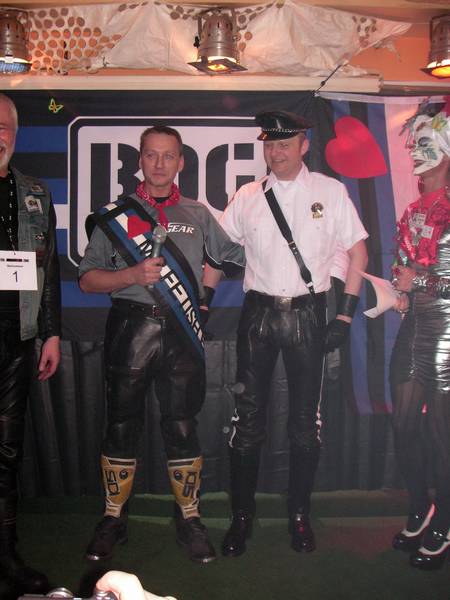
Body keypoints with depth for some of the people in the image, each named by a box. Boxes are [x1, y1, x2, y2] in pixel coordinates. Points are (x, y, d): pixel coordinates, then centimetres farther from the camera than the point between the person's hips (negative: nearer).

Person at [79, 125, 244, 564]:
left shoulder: (198, 215, 14)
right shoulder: (116, 215, 9)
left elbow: (238, 253, 24)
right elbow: (87, 279, 3)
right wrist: (133, 274, -10)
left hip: (180, 331, 1)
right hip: (130, 327, 0)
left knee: (182, 426, 3)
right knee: (122, 425, 5)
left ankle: (189, 519, 18)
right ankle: (113, 519, 21)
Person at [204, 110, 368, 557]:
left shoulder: (330, 191, 3)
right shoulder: (247, 197, 7)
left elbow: (357, 250, 4)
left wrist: (345, 315, -2)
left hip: (307, 314, -1)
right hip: (258, 313, 1)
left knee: (305, 421, 6)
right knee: (248, 418, 4)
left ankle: (299, 515, 23)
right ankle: (241, 516, 18)